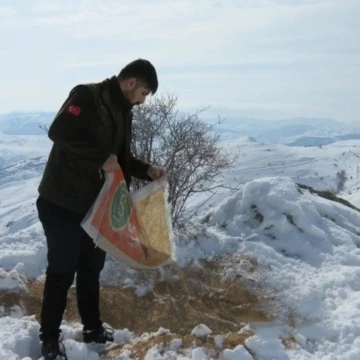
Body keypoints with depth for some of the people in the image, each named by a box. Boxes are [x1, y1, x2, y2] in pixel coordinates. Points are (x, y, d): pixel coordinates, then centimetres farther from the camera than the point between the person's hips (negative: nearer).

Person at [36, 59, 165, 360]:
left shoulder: (123, 113, 11)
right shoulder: (87, 96, -15)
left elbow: (122, 158, 17)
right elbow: (59, 131, -27)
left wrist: (147, 171, 0)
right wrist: (101, 158, -25)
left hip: (93, 205, 8)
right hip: (61, 203, -8)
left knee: (91, 267, 17)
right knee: (62, 271, 0)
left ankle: (93, 328, 33)